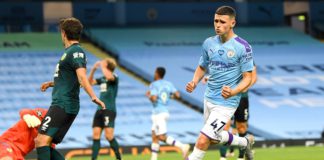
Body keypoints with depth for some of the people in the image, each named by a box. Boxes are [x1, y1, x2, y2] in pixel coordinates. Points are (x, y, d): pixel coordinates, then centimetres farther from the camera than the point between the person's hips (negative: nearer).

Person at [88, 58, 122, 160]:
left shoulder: (114, 77, -6)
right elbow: (90, 82, 24)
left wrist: (102, 65, -16)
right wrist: (93, 69, 12)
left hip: (109, 110, -7)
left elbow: (109, 76, -30)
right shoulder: (102, 79, 15)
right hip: (100, 110, 7)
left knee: (109, 136, -15)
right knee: (96, 135, -1)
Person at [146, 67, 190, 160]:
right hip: (165, 111, 9)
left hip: (158, 113, -9)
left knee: (162, 137, -12)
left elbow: (154, 98, -21)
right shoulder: (168, 84, 10)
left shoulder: (154, 85, -10)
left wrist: (148, 95, -1)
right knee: (154, 136, 13)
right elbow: (177, 95, 2)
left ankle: (183, 146, -24)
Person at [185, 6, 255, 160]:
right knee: (214, 138, 25)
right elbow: (202, 67, 16)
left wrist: (233, 92, -31)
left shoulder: (243, 47, -15)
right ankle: (245, 142, 50)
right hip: (208, 99, 7)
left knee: (202, 140, -16)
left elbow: (248, 77, -12)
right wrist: (194, 82, -5)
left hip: (226, 103, -7)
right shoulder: (209, 43, 2)